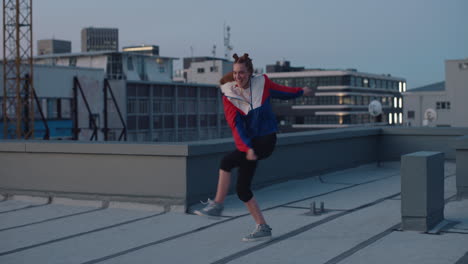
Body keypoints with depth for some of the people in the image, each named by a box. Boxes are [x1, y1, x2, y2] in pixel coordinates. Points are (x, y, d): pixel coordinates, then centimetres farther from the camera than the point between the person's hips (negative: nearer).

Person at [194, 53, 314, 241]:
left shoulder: (262, 83, -4)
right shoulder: (229, 96, -5)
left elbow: (282, 92, 16)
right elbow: (235, 124, -13)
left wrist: (301, 91, 25)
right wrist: (247, 148, -23)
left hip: (266, 140, -4)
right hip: (248, 143, 4)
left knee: (226, 162, -16)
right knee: (242, 190, 4)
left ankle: (217, 206, -6)